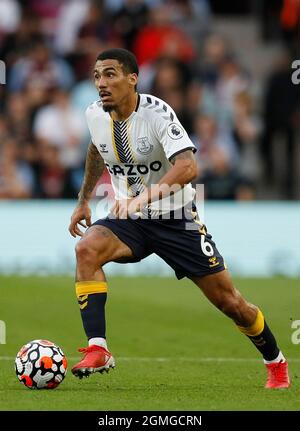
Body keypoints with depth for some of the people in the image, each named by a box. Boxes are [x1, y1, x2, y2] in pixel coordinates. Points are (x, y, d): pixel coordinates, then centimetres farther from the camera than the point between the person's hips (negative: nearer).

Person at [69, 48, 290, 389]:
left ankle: (276, 363, 27)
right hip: (129, 220, 4)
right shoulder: (95, 115, -4)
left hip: (176, 219, -4)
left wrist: (142, 197, -49)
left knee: (229, 302, 1)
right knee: (86, 249, -29)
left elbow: (188, 167, -36)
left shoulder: (156, 112, -22)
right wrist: (83, 201, 22)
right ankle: (97, 350, -31)